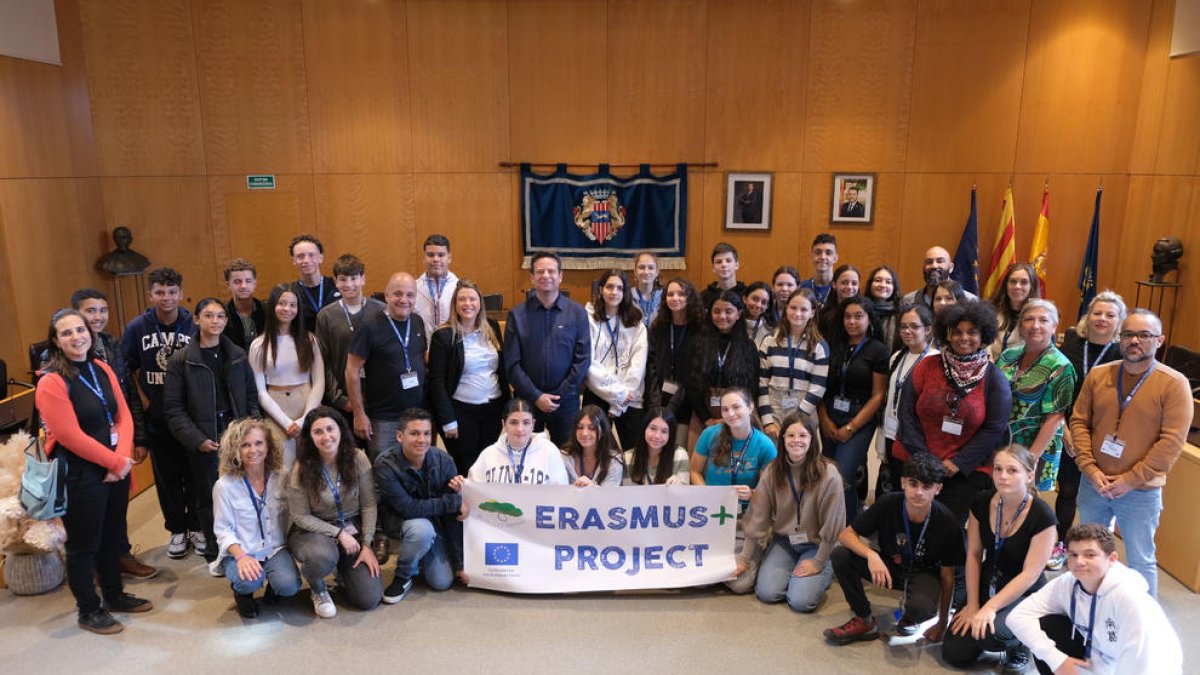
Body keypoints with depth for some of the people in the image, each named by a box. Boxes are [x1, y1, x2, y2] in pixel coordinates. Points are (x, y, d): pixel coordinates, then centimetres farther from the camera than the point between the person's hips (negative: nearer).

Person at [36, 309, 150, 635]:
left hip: (117, 468, 7)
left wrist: (123, 456, -10)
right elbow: (70, 436, -20)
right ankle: (89, 611, 24)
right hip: (80, 475, -7)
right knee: (83, 545, 8)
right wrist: (115, 462, -15)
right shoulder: (51, 382, -16)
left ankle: (115, 595, 37)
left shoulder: (102, 370, 5)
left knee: (112, 536, 20)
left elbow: (124, 415, 4)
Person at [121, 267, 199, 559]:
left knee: (194, 475, 9)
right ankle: (177, 530, 27)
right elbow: (126, 370, 4)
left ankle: (196, 527, 26)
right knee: (167, 477, 12)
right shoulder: (137, 328, -4)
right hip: (156, 419, 1)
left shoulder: (194, 327, -7)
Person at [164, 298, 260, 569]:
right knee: (209, 498, 8)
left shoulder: (237, 355, 7)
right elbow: (173, 408, -3)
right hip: (204, 442, -2)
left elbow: (251, 396, 10)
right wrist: (197, 440, -11)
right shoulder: (181, 360, -3)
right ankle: (215, 554, 25)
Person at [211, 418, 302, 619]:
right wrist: (241, 556, -24)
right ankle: (242, 591, 6)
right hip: (239, 553, -1)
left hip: (275, 549, 2)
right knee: (250, 581, -34)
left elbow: (290, 517, 2)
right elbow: (224, 530, -8)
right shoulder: (225, 485, -10)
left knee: (289, 586, -26)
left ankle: (274, 583, 13)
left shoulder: (281, 478, -3)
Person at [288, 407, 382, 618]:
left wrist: (366, 545, -12)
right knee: (322, 556, -40)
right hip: (314, 531, -2)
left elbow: (369, 506, -6)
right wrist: (338, 533, -17)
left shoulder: (358, 459, -11)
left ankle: (344, 571, 25)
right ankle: (318, 589, -1)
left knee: (369, 598, -11)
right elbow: (301, 517, -9)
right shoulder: (301, 470, -15)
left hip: (352, 530, 2)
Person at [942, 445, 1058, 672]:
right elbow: (973, 555, -2)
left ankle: (1019, 645, 2)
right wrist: (973, 604, -7)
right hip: (987, 586, 4)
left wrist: (990, 607, -25)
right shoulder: (982, 503, -8)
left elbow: (1030, 575, -20)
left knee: (988, 633, -33)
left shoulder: (1042, 516, -21)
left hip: (1024, 596, -4)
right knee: (954, 654, -7)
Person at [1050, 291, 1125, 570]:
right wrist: (1064, 429, -7)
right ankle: (1060, 544, 26)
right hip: (1066, 432, 2)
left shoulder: (1122, 355, -8)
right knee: (1067, 490, 10)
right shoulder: (1072, 343, -1)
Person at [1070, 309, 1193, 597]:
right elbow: (1079, 421, 2)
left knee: (1140, 561, 9)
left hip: (1141, 492, -4)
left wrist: (1130, 480, -16)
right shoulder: (1098, 375, 1)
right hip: (1093, 484, 4)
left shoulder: (1174, 384, -11)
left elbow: (1172, 441, -15)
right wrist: (1090, 469, -9)